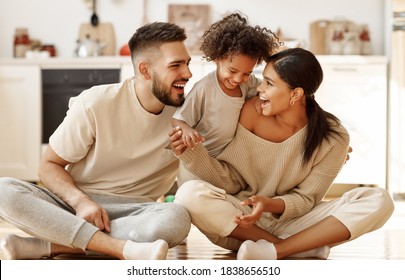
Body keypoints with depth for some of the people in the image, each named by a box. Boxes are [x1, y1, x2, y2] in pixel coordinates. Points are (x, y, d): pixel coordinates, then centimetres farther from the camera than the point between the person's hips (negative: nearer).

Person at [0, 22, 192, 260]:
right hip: (73, 202, 0)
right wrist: (80, 201, -22)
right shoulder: (95, 104, -7)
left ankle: (48, 246, -30)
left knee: (177, 218, -34)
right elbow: (50, 164, -2)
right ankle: (125, 249, -38)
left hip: (129, 213, 0)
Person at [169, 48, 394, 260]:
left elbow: (306, 199, -7)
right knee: (190, 193, -31)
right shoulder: (252, 112, -8)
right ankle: (305, 247, -23)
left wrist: (271, 204, -27)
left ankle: (276, 250, -29)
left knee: (379, 200, -21)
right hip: (242, 222, 0)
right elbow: (230, 181, -5)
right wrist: (191, 153, -21)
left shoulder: (333, 137, -9)